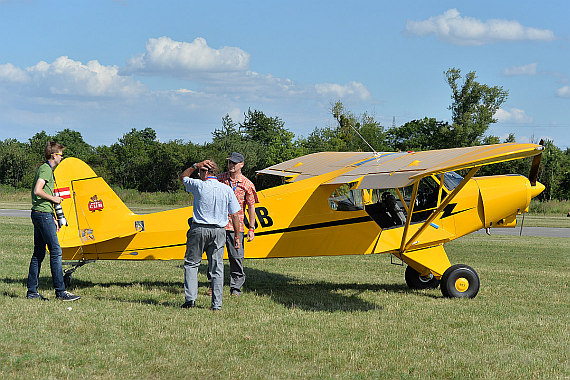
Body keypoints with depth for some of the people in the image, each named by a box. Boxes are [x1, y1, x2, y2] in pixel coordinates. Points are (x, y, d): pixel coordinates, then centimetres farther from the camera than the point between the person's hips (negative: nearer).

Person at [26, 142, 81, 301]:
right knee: (56, 251, -10)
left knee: (39, 253, 10)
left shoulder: (46, 169, 21)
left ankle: (32, 291, 12)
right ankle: (60, 291, -10)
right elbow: (37, 191, -23)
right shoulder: (46, 169, -10)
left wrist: (53, 218, 23)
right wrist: (53, 198, -10)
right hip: (43, 214, -10)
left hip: (39, 214, 10)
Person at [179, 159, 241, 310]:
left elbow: (183, 177, 15)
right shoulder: (227, 190, 2)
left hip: (199, 229, -2)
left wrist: (196, 166, 9)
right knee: (217, 268, 5)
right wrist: (237, 236, 8)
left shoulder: (199, 186, -6)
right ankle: (216, 304, 3)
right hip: (219, 231, 2)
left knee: (191, 264, 9)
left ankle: (190, 299, -1)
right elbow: (235, 215, 2)